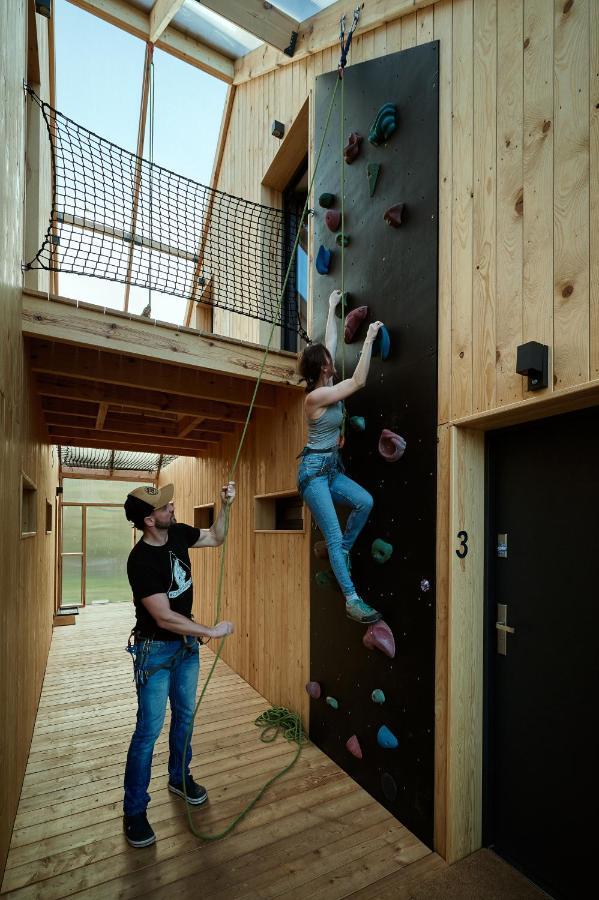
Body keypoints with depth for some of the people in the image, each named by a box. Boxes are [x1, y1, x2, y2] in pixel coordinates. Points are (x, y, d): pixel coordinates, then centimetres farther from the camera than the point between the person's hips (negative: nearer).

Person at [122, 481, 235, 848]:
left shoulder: (179, 533, -9)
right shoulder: (141, 560, -29)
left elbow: (216, 538, 7)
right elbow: (164, 617, -28)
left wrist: (225, 506, -9)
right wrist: (212, 631, -22)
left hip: (187, 643, 7)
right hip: (156, 650, -6)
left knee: (185, 715, 21)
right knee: (150, 728, 4)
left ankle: (179, 777, 43)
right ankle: (134, 811, 25)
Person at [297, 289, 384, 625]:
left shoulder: (326, 386, 5)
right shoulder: (315, 396, -18)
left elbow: (330, 343, 14)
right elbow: (359, 381, -19)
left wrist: (332, 309, 23)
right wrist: (370, 338, -14)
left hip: (331, 470, 9)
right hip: (314, 471, -9)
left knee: (365, 501, -8)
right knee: (334, 536, -7)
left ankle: (343, 552, 11)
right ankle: (352, 600, -1)